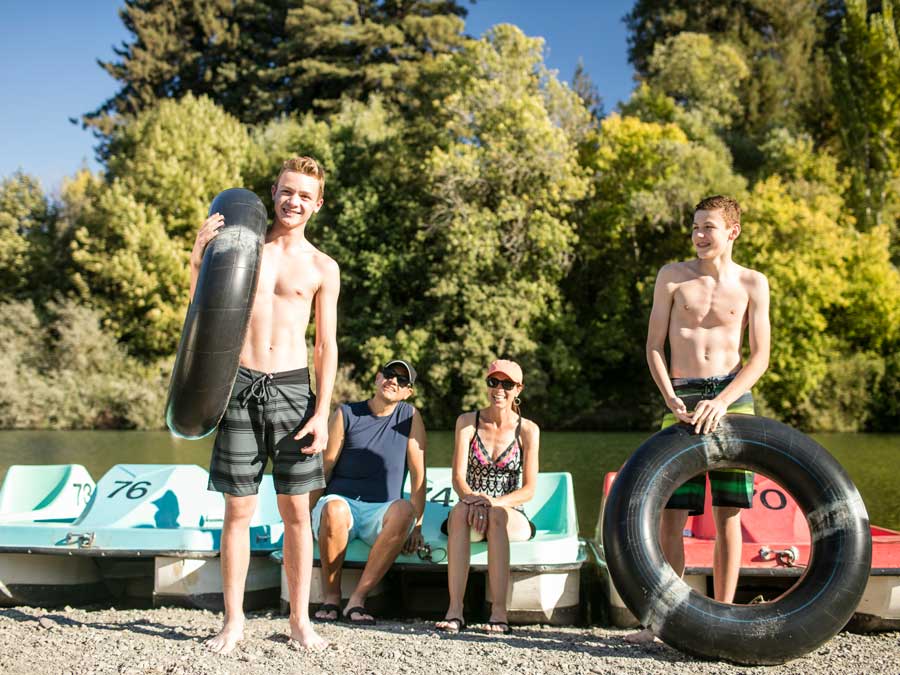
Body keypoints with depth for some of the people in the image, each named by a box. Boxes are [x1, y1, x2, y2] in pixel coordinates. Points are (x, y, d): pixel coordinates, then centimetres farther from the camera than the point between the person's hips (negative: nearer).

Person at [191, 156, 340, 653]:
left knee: (296, 510, 3)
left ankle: (300, 619, 15)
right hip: (240, 384, 0)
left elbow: (326, 346, 6)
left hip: (291, 387, 0)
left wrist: (322, 412, -3)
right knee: (238, 509, 4)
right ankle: (233, 620, 15)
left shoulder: (322, 268, 7)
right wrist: (199, 259, -10)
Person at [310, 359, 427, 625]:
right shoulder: (346, 414, 3)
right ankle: (330, 596, -17)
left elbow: (418, 473, 1)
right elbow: (324, 469, 1)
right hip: (343, 501, -1)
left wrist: (416, 526, -6)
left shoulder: (409, 417, 5)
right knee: (334, 509, -37)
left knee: (404, 510, -34)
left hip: (380, 513, 1)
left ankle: (357, 598, -28)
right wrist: (306, 514, -7)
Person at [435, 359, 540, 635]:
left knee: (496, 515, -36)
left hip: (512, 517, -1)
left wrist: (495, 502, -24)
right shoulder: (467, 422, 6)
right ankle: (455, 610, -42)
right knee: (460, 510, -35)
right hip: (473, 511, 1)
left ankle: (499, 612, -42)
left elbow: (529, 489, -4)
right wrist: (471, 498, -26)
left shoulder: (528, 430, 3)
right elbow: (458, 477, -3)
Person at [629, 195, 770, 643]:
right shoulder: (672, 276, 5)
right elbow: (654, 345, 5)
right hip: (682, 399, 0)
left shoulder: (752, 284, 5)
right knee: (670, 514, -3)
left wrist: (722, 402, -13)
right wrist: (670, 398, -9)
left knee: (728, 514, 2)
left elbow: (759, 357, 1)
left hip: (732, 397, 0)